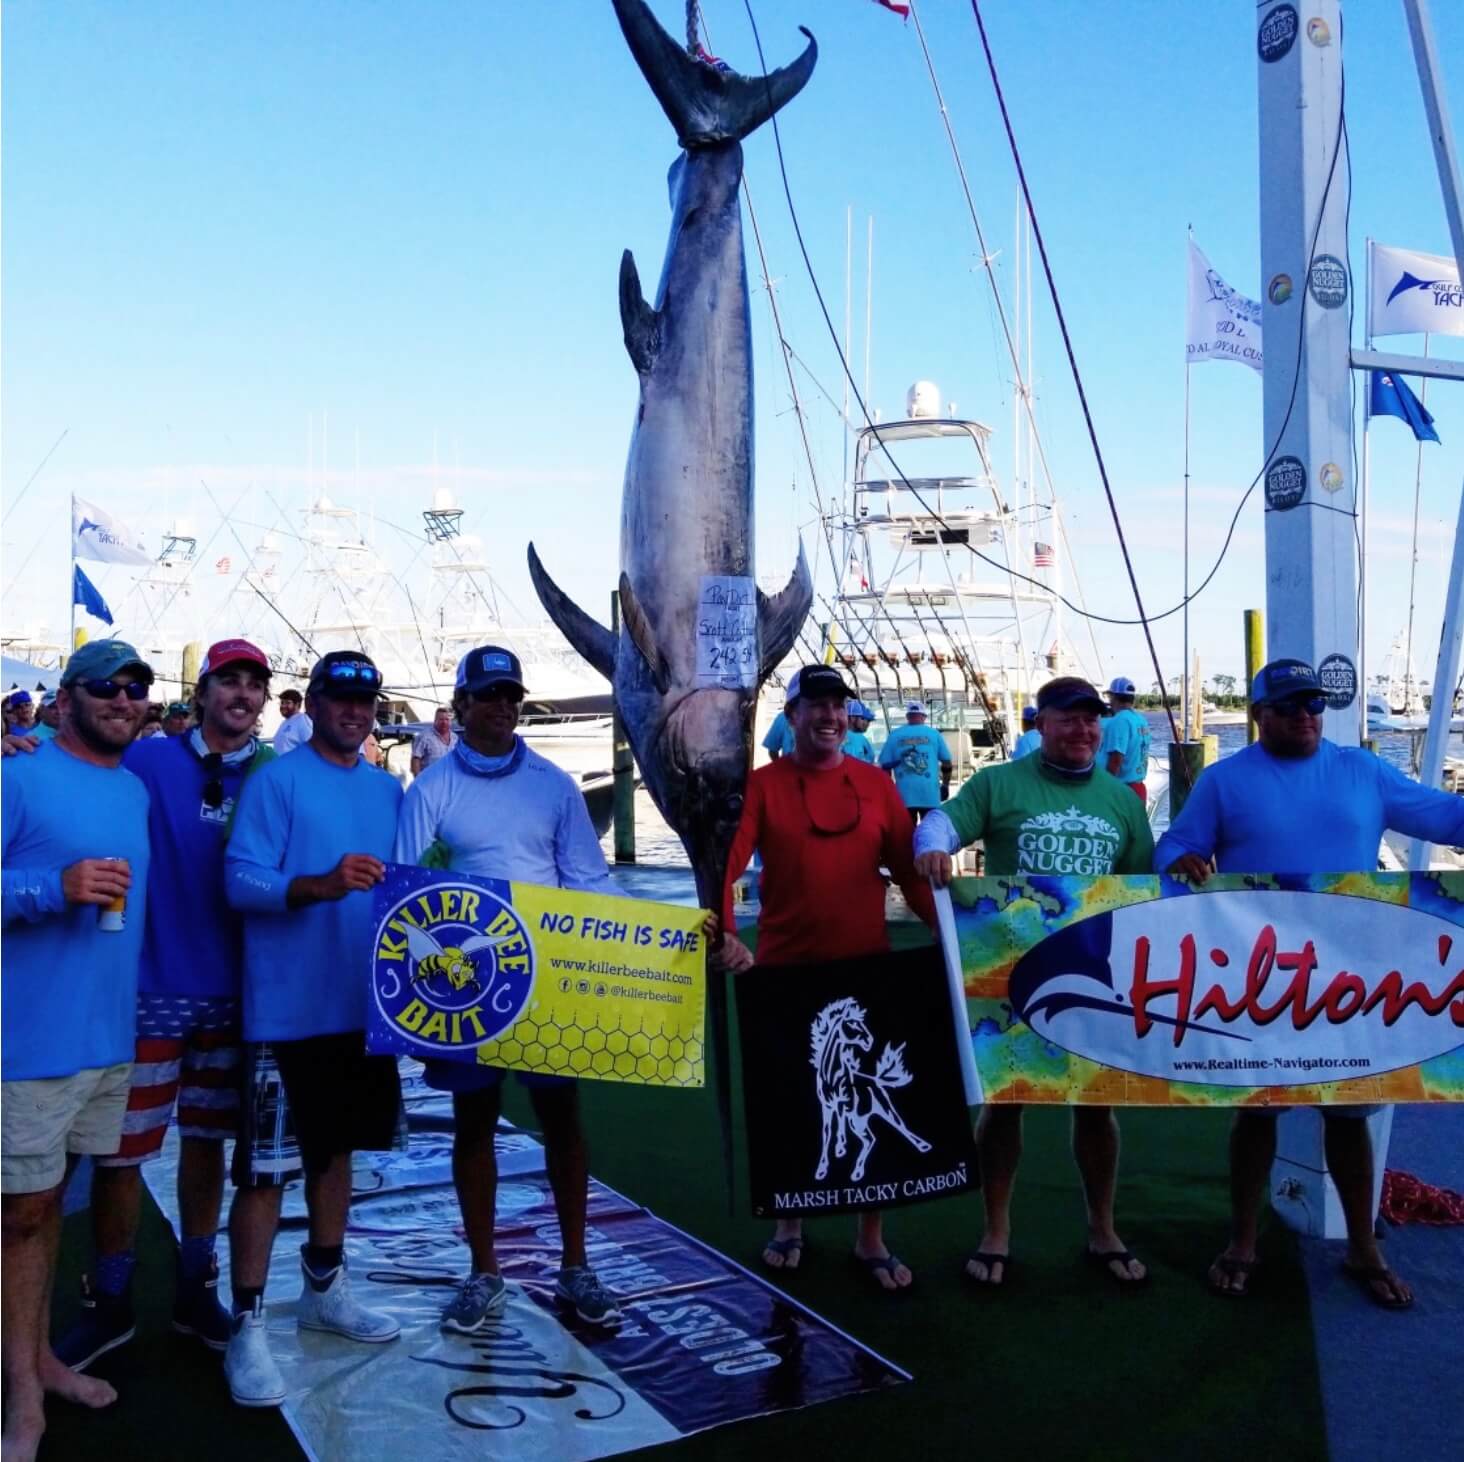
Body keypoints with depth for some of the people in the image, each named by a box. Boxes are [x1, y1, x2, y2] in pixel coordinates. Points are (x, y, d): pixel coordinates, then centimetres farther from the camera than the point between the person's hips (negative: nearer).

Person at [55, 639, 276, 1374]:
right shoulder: (147, 760, -4)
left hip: (231, 990, 3)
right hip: (149, 987, -2)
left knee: (207, 1140, 14)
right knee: (123, 1148, 3)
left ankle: (196, 1290, 29)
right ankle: (108, 1303, 22)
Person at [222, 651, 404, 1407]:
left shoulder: (388, 791, 11)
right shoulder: (276, 781, -8)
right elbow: (241, 881, -17)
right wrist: (320, 884, -32)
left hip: (365, 1002, 7)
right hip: (289, 1008, -6)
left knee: (335, 1147, 19)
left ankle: (323, 1289, 35)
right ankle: (247, 1325, 12)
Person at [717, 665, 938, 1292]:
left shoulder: (875, 783, 3)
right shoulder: (762, 784, -4)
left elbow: (909, 869, 3)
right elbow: (727, 863, -14)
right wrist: (726, 934, -30)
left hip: (866, 969, 2)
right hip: (784, 970, -1)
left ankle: (872, 1238, 25)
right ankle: (789, 1222, 33)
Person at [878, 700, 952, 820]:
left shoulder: (895, 735, 5)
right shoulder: (933, 733, 5)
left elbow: (886, 764, 4)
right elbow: (946, 762, 8)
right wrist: (945, 785, 21)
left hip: (904, 793, 1)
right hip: (929, 792, 0)